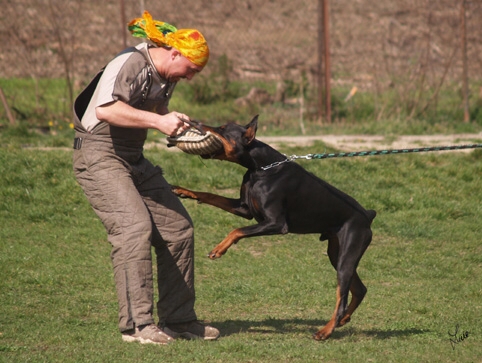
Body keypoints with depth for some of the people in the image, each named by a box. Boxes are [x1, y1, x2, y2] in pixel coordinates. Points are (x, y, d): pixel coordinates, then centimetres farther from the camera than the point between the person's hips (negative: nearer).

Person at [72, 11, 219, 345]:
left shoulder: (167, 77, 9)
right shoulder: (131, 65, -20)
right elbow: (105, 109, -34)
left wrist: (174, 121, 4)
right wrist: (158, 121, -33)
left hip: (134, 160, 10)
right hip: (99, 157, -10)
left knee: (178, 227, 4)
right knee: (135, 227, -23)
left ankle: (179, 319, 11)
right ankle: (136, 324, -20)